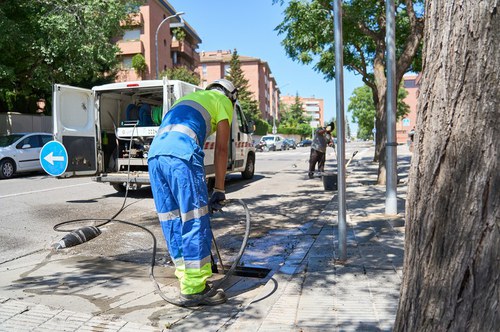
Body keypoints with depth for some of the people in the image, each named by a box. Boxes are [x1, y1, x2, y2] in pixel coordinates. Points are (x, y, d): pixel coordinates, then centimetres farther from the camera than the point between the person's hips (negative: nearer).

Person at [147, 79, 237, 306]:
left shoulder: (188, 98, 39)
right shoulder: (222, 100, 19)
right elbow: (221, 149, 9)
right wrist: (219, 191, 12)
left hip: (154, 154, 8)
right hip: (181, 154, -8)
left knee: (172, 224, 11)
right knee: (195, 223, -1)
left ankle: (188, 282, 21)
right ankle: (195, 290, 5)